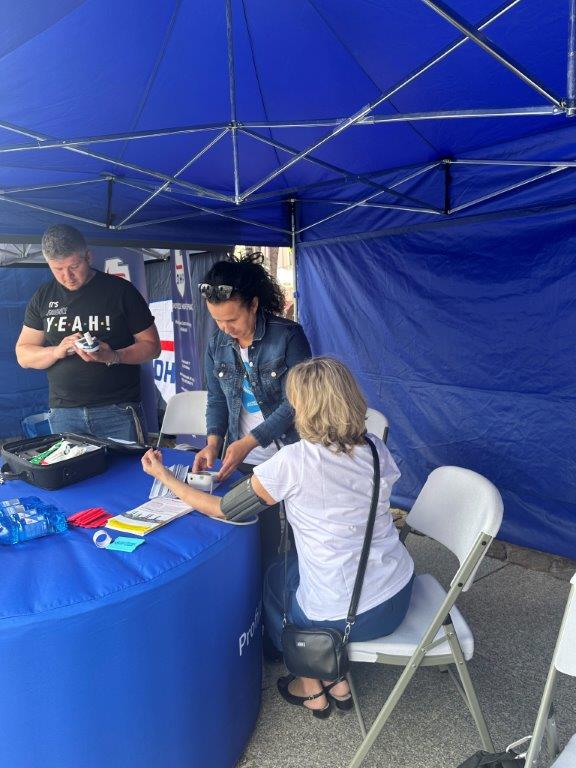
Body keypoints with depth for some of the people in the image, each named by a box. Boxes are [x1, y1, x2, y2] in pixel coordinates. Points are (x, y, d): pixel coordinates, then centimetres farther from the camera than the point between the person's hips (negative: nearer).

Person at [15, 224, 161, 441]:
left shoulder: (121, 291, -2)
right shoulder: (43, 297, 8)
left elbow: (151, 345, -1)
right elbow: (23, 354, 10)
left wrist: (113, 357, -19)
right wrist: (57, 351, -12)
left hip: (118, 410, -2)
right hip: (63, 413, 3)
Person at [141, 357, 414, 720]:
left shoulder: (294, 461, -22)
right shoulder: (377, 448, -6)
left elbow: (222, 509, -12)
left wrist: (164, 475, 0)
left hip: (347, 617, -5)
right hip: (401, 594, 6)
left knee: (273, 578, 25)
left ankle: (312, 687, 36)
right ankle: (337, 681, 34)